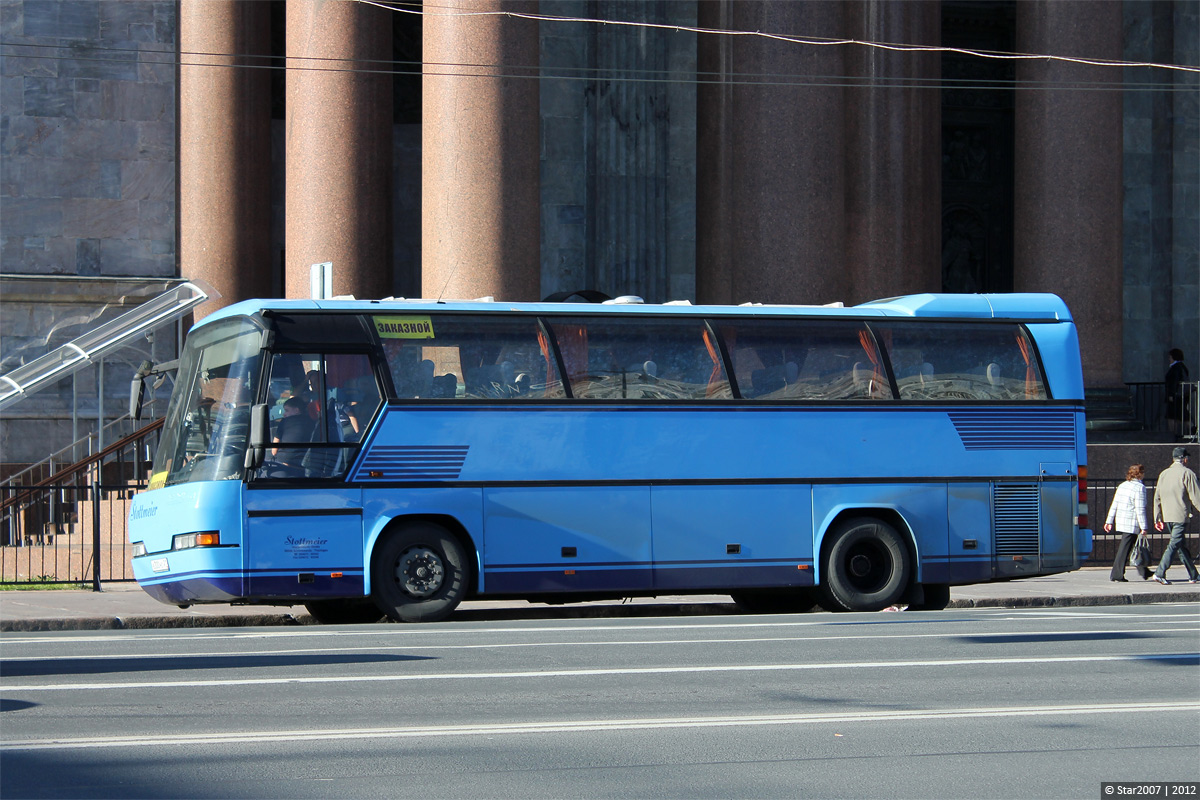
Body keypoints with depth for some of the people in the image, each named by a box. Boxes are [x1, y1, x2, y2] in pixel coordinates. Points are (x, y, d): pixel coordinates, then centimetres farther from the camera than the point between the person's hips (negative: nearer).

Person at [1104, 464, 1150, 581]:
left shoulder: (1122, 486, 11)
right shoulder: (1139, 488, -12)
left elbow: (1114, 505, 12)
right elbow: (1140, 509, -16)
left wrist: (1109, 521, 16)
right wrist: (1143, 527, -14)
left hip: (1120, 522, 8)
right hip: (1132, 524, -8)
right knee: (1124, 549, -3)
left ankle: (1143, 571, 24)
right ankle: (1117, 574, -1)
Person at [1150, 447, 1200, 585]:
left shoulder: (1164, 474, 14)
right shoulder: (1187, 473, -6)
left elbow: (1157, 498, 15)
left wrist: (1157, 519, 19)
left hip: (1166, 516, 7)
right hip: (1180, 516, -7)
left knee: (1182, 546, 14)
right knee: (1174, 544, -9)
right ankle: (1160, 573, -19)